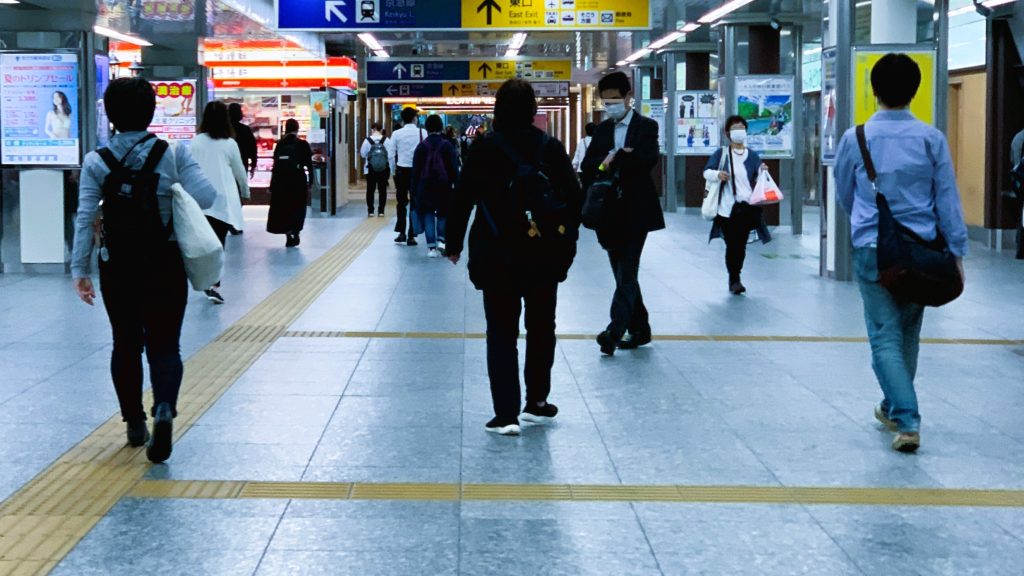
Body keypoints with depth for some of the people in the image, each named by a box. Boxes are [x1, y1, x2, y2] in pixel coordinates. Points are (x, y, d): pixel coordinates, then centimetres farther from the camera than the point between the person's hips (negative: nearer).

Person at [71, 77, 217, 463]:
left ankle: (135, 423, 23)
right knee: (164, 345, 4)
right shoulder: (173, 155, -6)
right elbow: (206, 198, -15)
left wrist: (80, 269, -5)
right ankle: (164, 410, -21)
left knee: (126, 345, 16)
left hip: (118, 268, 1)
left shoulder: (96, 162, -4)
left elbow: (85, 218, -9)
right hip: (164, 265, -1)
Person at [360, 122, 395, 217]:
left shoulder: (367, 141, -8)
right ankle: (381, 211, 6)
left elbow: (362, 154, 0)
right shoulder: (387, 141, -6)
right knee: (382, 190, 8)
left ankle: (370, 211, 7)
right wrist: (391, 170, 1)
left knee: (370, 189, 8)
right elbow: (391, 156, -6)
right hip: (384, 170, 0)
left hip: (370, 170, 0)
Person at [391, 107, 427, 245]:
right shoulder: (422, 133, -5)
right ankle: (411, 236, 4)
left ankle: (401, 233, 8)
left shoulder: (396, 134, -3)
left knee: (402, 202, 15)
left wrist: (394, 172, 9)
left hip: (402, 170, 1)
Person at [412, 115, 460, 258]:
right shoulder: (447, 145, 0)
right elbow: (454, 168, -2)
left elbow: (416, 170, 2)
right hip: (444, 186, 0)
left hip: (425, 186, 0)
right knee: (443, 213, 15)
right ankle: (441, 239, -2)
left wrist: (414, 190, 7)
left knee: (428, 214, 4)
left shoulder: (421, 146, 1)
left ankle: (431, 246, -2)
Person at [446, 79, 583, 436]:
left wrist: (454, 244, 6)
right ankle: (537, 403, 26)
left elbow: (463, 199, -5)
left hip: (497, 256, -2)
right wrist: (566, 241, 13)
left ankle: (506, 415, -3)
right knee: (541, 328, 17)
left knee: (502, 333, 2)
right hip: (545, 256, 2)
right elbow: (574, 198, 2)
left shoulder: (484, 148, -7)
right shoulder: (552, 148, 0)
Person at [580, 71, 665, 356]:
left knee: (627, 273, -11)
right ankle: (639, 329, 19)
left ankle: (615, 330, -18)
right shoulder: (602, 130, 13)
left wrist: (613, 159, -15)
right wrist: (612, 158, -17)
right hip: (609, 211, 6)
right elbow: (587, 165, 1)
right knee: (623, 274, 10)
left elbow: (648, 159, -19)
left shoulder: (646, 126, -1)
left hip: (635, 212, -6)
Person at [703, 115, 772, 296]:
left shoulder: (752, 155, 9)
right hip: (727, 207, -2)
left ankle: (736, 277, 23)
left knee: (741, 245, 5)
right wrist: (717, 174, -24)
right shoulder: (721, 154, 2)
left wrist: (762, 172, -13)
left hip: (747, 207, 2)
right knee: (732, 245, -3)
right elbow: (706, 172, -3)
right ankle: (734, 279, 10)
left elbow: (759, 179, 9)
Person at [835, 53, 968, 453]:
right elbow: (948, 199, -1)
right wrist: (956, 254, 5)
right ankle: (893, 407, 34)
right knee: (909, 334, 18)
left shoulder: (855, 138, -3)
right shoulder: (931, 139, -4)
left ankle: (907, 420, -13)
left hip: (873, 251, -1)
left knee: (885, 336, 0)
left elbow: (844, 193, 12)